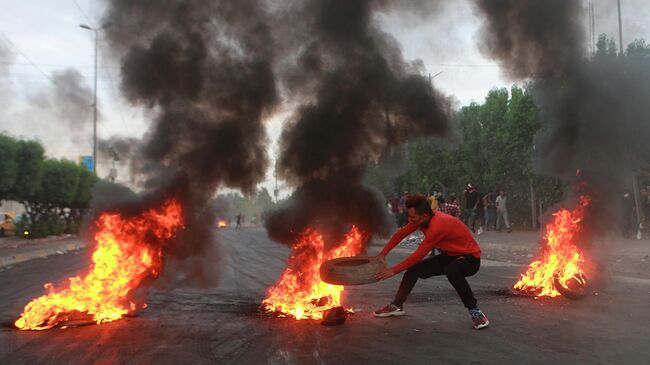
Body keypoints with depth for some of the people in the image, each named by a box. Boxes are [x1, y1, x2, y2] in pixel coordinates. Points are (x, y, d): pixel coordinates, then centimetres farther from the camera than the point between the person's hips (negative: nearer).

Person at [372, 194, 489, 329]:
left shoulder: (438, 225, -33)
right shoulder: (422, 219, -9)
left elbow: (418, 255, -28)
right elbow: (400, 234, 5)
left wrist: (393, 270, -20)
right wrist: (383, 254, -2)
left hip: (470, 257, -8)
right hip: (450, 255, 8)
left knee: (451, 270, -40)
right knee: (414, 268, 1)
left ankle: (475, 312, -24)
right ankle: (397, 305, 17)